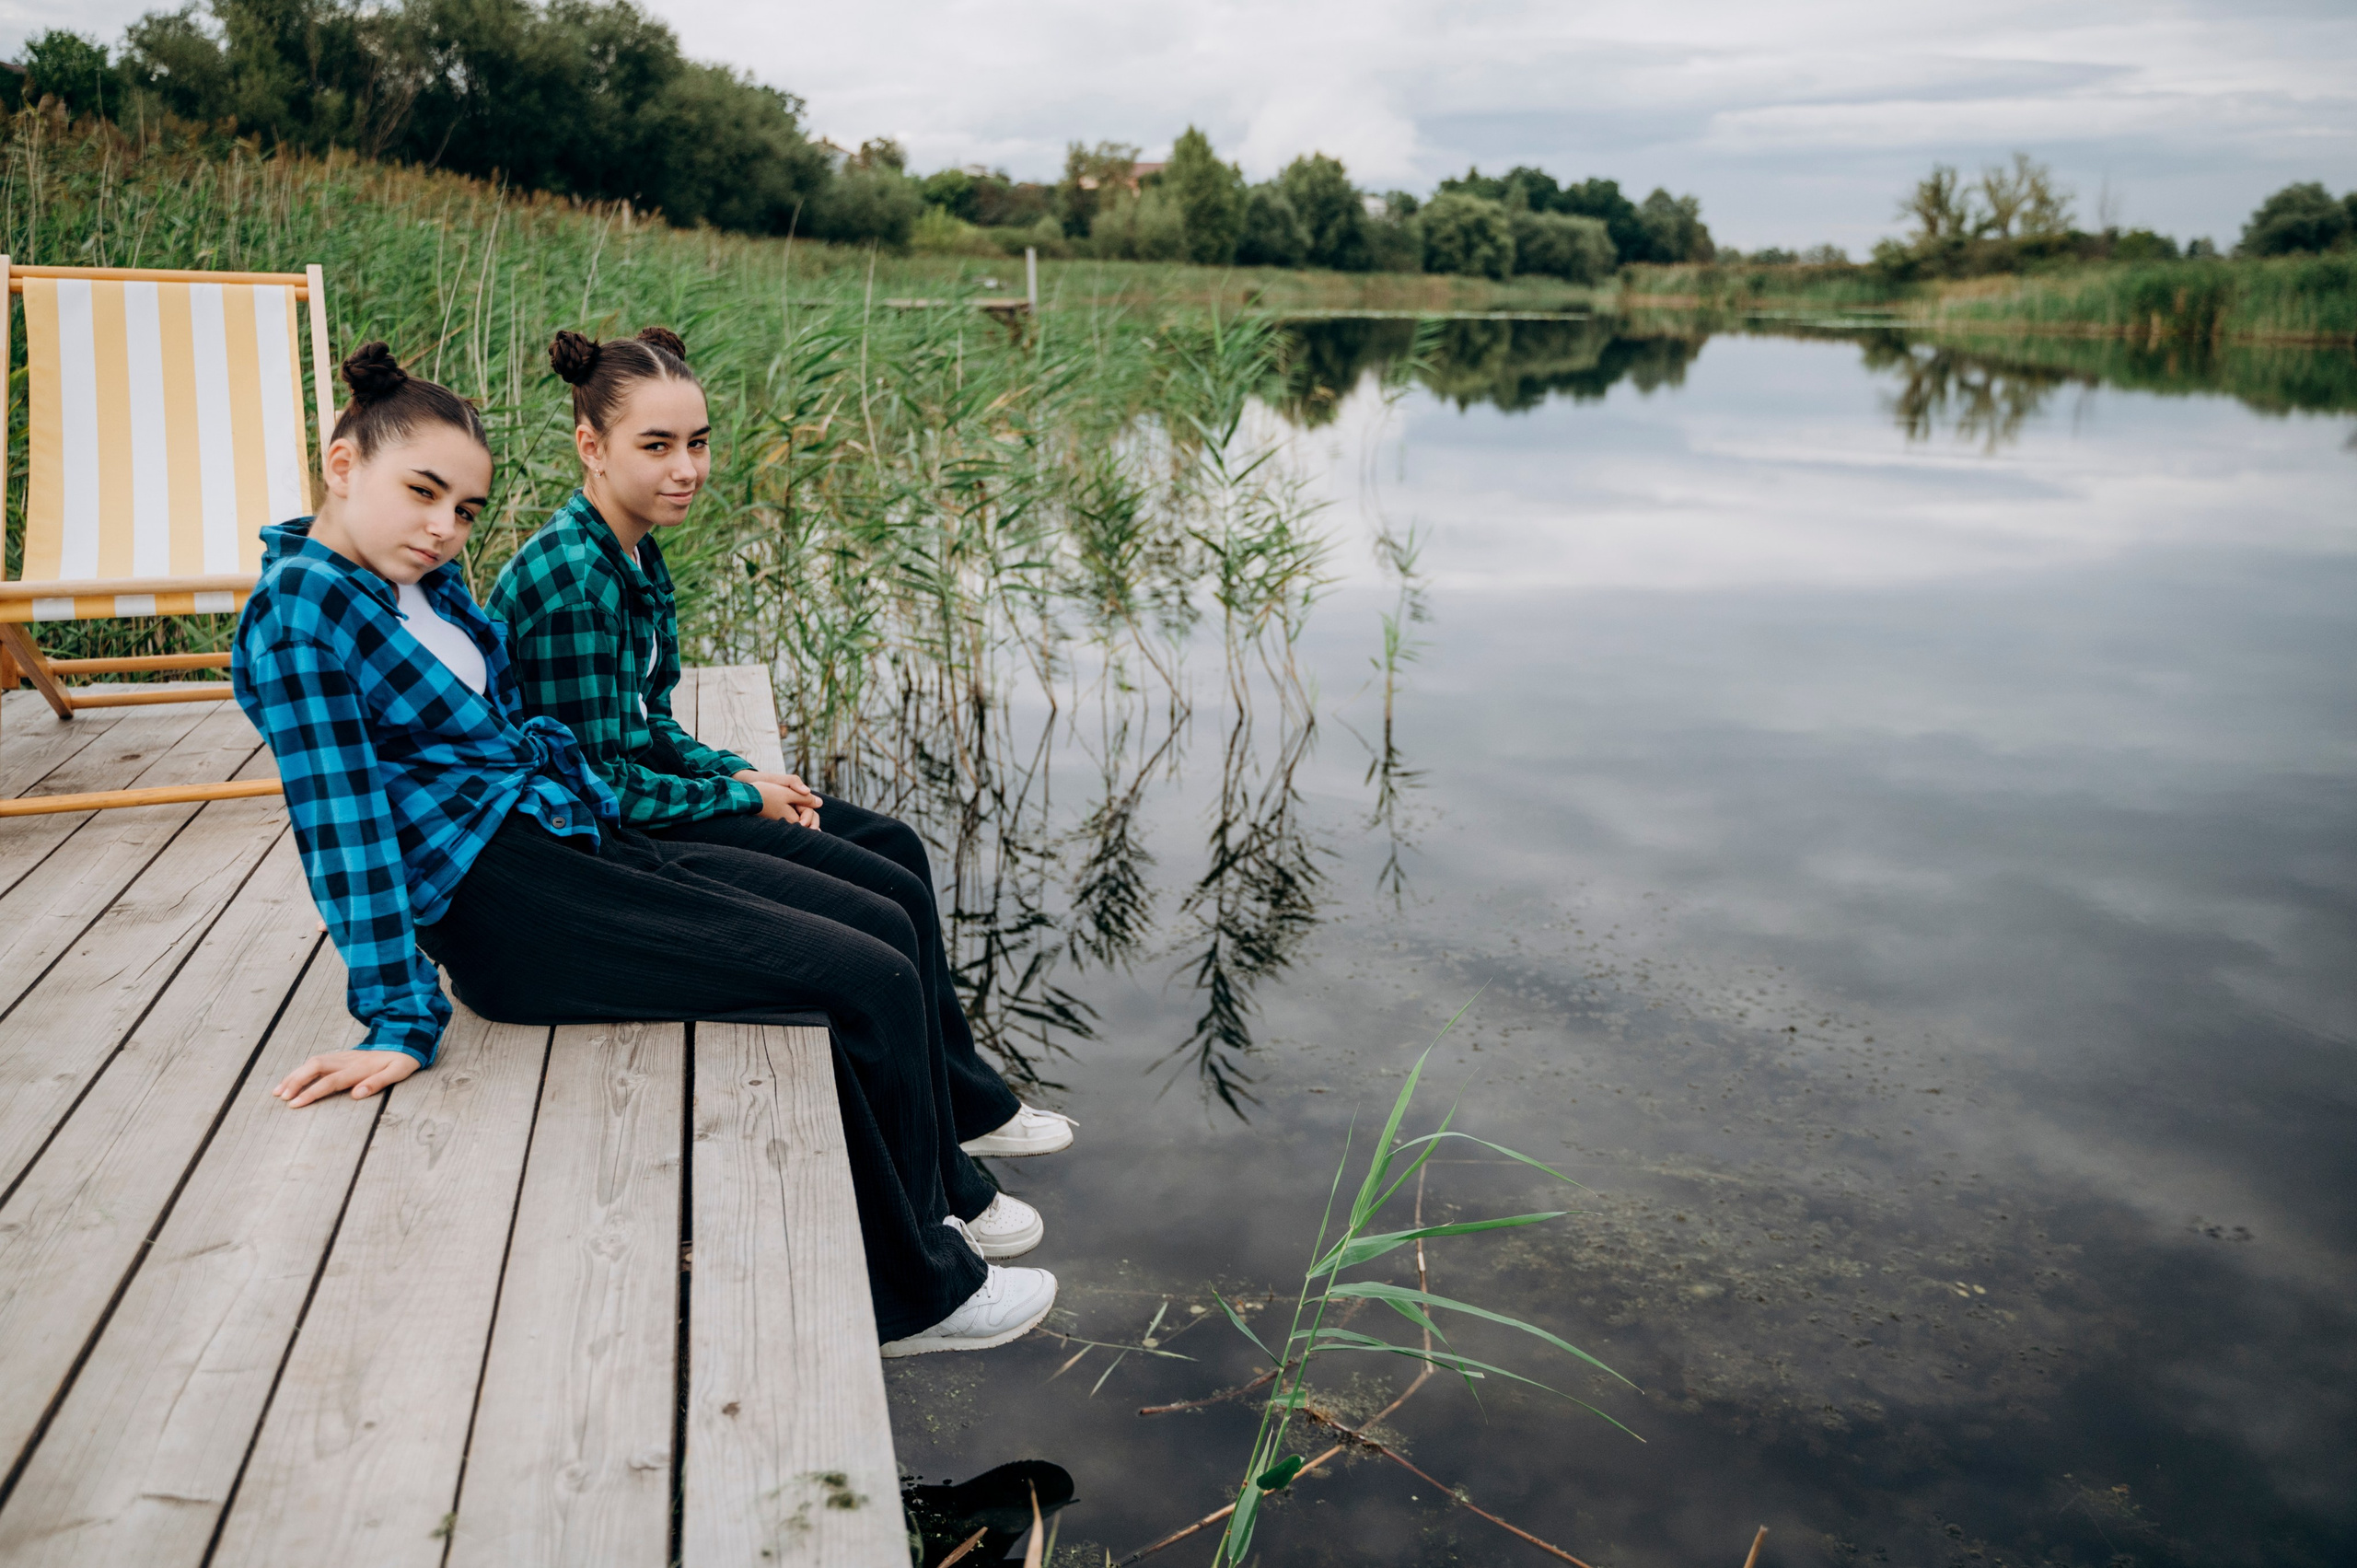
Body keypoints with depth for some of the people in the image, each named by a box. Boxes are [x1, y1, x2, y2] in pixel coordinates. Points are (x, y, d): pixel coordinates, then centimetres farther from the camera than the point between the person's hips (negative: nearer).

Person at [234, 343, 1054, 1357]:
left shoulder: (427, 580, 15)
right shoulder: (296, 612, -11)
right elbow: (343, 819, -16)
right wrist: (401, 1022, -17)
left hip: (582, 843, 10)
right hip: (515, 909, -10)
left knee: (880, 924, 8)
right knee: (874, 983, -13)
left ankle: (912, 1216, 17)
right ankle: (916, 1294, 3)